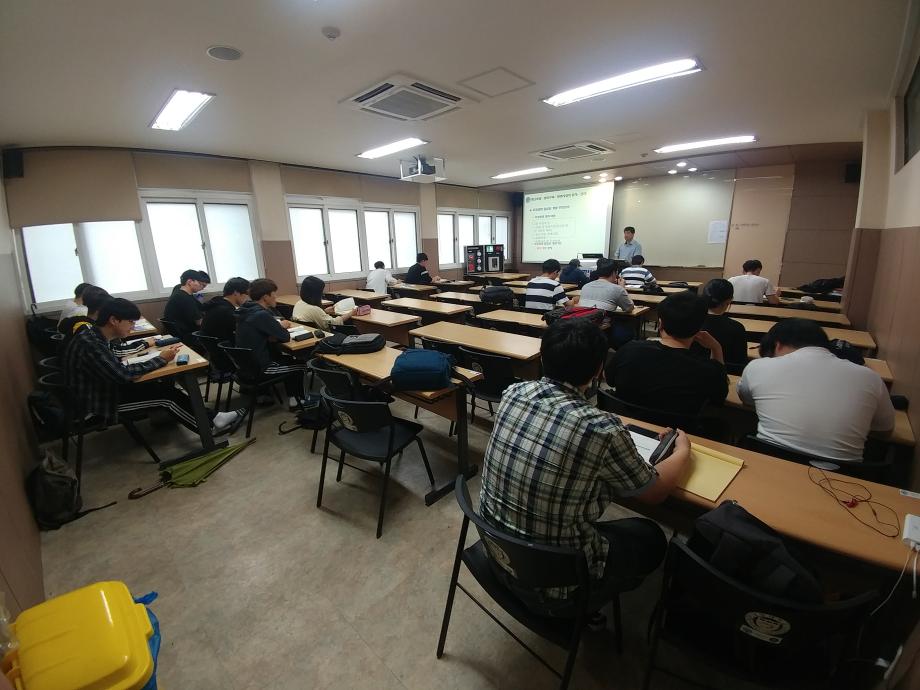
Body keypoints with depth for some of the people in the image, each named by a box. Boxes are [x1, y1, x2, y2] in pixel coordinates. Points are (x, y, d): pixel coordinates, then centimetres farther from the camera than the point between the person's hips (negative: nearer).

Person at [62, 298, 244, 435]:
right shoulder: (89, 344, -27)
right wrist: (161, 359, -22)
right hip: (95, 404, -8)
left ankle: (211, 417, -1)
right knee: (165, 396, -12)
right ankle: (211, 424, -3)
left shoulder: (95, 336, 3)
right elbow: (122, 374, -30)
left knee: (164, 386, -2)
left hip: (105, 388, 8)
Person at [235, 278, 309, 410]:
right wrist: (282, 326, 1)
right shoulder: (262, 315, -26)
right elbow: (285, 337, -21)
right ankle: (296, 400, 28)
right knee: (300, 365, 12)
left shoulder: (248, 310, 1)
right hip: (257, 367, -8)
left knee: (288, 359, 27)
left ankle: (292, 396, 34)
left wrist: (278, 326, -2)